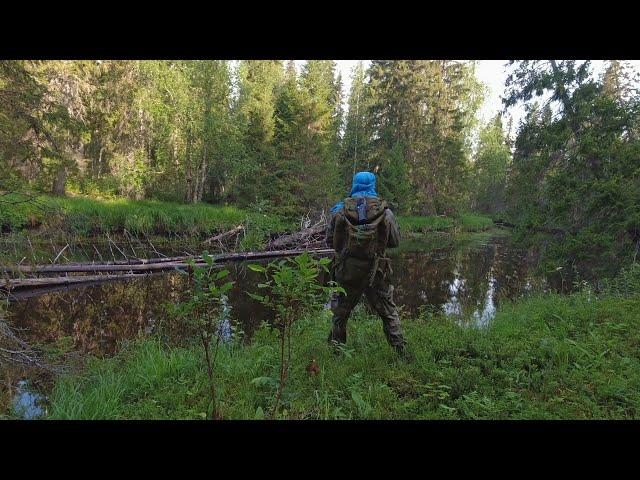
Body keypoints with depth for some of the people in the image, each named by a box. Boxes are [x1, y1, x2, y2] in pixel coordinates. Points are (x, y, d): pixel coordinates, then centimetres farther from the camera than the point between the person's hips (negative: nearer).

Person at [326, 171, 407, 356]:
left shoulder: (340, 211, -7)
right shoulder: (385, 212, -6)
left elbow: (330, 242, 1)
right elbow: (395, 241, 4)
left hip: (346, 273, 0)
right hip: (376, 274, 0)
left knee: (339, 315, 19)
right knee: (389, 314, 17)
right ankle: (401, 352, 21)